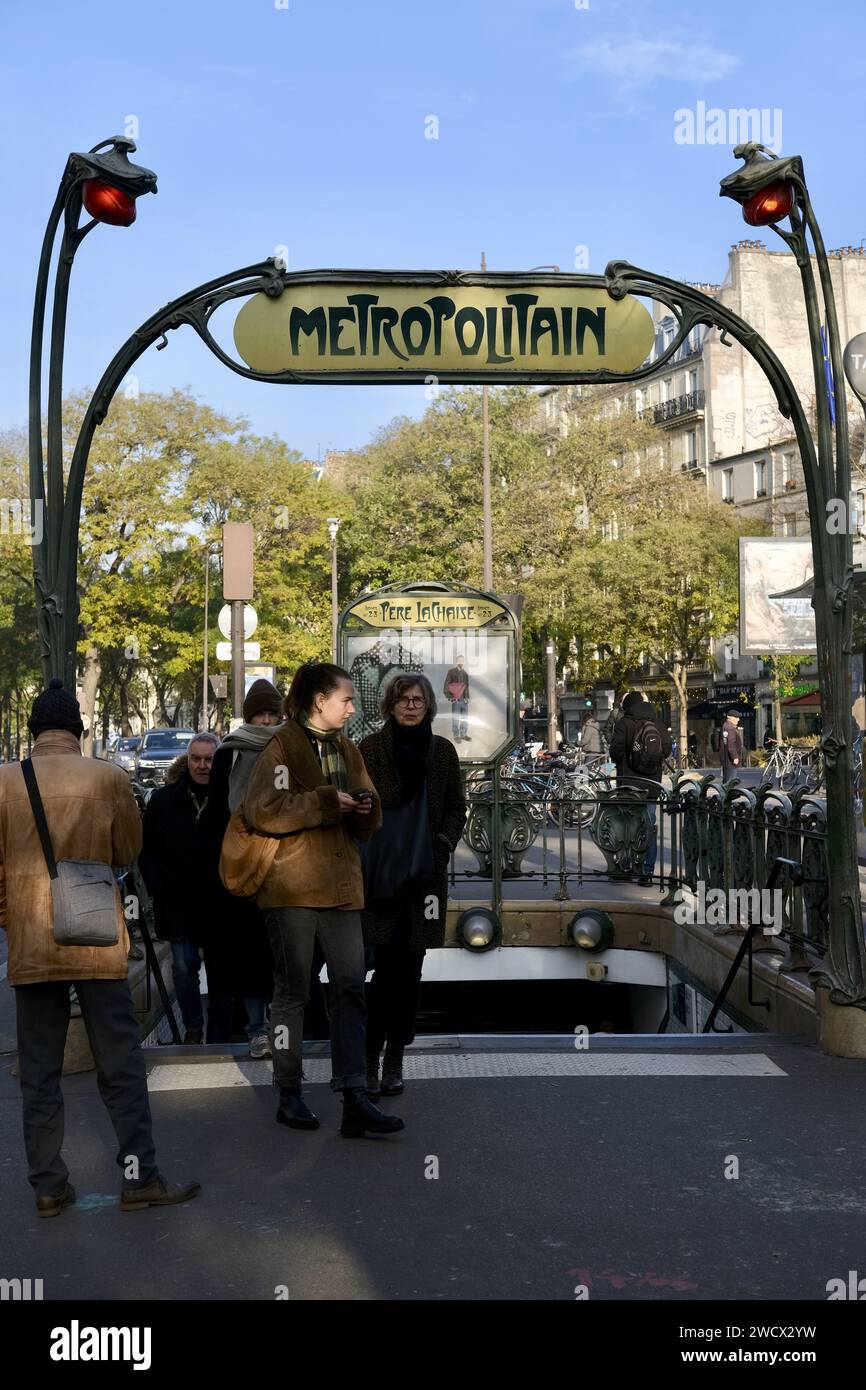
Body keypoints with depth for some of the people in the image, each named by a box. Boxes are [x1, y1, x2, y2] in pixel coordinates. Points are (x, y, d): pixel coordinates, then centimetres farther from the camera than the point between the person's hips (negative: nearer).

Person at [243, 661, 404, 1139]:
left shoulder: (346, 750, 17)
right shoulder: (282, 746, -4)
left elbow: (366, 826, 22)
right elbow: (263, 810, -18)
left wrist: (364, 806, -2)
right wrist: (328, 801, -16)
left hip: (340, 885, 6)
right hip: (292, 886, -6)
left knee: (351, 990, 0)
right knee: (292, 989, 3)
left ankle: (354, 1100, 2)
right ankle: (289, 1096, 15)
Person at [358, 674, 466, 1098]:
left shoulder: (442, 751, 9)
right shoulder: (369, 749, 1)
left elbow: (456, 808, 13)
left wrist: (442, 843, -4)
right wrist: (367, 855, -12)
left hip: (425, 872, 3)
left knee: (410, 968, 7)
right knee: (389, 965, -10)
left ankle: (395, 1059, 18)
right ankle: (371, 1058, 0)